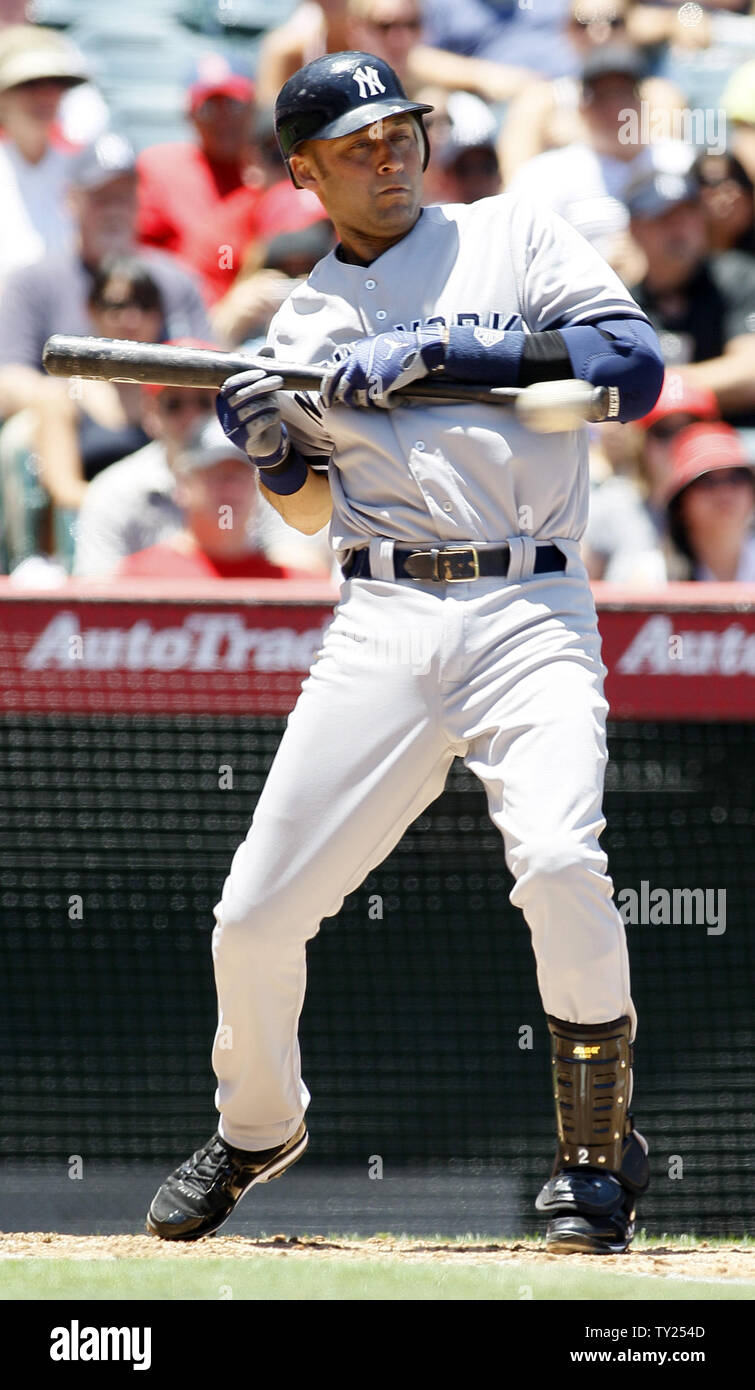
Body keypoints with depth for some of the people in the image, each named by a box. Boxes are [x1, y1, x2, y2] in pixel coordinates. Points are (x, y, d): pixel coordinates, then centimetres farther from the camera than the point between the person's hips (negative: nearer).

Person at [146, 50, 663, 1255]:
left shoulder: (513, 240, 8)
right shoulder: (304, 326, 17)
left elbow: (634, 364, -6)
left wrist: (441, 351, -11)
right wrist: (272, 449, -1)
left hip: (533, 613, -3)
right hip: (381, 622, 3)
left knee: (559, 859, -28)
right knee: (257, 913, -2)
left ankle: (600, 1149, -11)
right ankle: (257, 1129, 27)